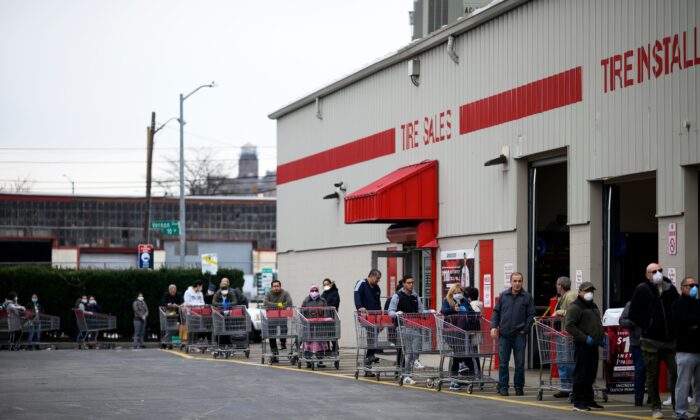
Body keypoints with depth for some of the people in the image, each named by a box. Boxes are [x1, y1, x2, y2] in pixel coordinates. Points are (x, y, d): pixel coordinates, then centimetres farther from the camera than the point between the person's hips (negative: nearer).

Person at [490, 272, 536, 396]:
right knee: (503, 362, 2)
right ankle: (503, 387, 8)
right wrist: (494, 326, 0)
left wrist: (525, 330, -6)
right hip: (504, 334, 2)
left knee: (520, 363, 3)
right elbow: (496, 312, 12)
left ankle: (519, 387, 12)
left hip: (519, 335, -1)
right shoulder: (503, 295, 8)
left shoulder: (527, 297, 2)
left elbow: (531, 315, 1)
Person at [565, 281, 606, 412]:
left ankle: (588, 400, 19)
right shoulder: (575, 307, -8)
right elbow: (569, 325, -16)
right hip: (582, 346, -9)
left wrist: (603, 336, 14)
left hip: (593, 345, 9)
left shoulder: (593, 306, 20)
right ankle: (578, 402, -4)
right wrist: (585, 338, -20)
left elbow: (598, 324, 32)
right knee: (581, 373, -7)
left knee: (591, 374, 12)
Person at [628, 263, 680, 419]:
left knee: (676, 372, -3)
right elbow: (633, 315, -2)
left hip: (671, 340, 3)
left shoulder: (670, 289, 8)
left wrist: (675, 326, 6)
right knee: (652, 376, 3)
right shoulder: (642, 290, -2)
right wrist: (648, 325, -8)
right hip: (651, 341, -3)